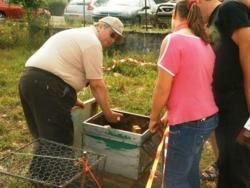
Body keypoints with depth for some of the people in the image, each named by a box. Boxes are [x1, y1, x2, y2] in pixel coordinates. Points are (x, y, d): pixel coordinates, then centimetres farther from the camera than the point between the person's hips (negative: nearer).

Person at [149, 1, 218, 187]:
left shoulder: (174, 40, -15)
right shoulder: (205, 44, 11)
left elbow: (163, 87, -14)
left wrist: (154, 118, 1)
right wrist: (173, 113, 20)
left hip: (189, 123, -8)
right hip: (208, 117, 8)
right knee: (190, 172, 20)